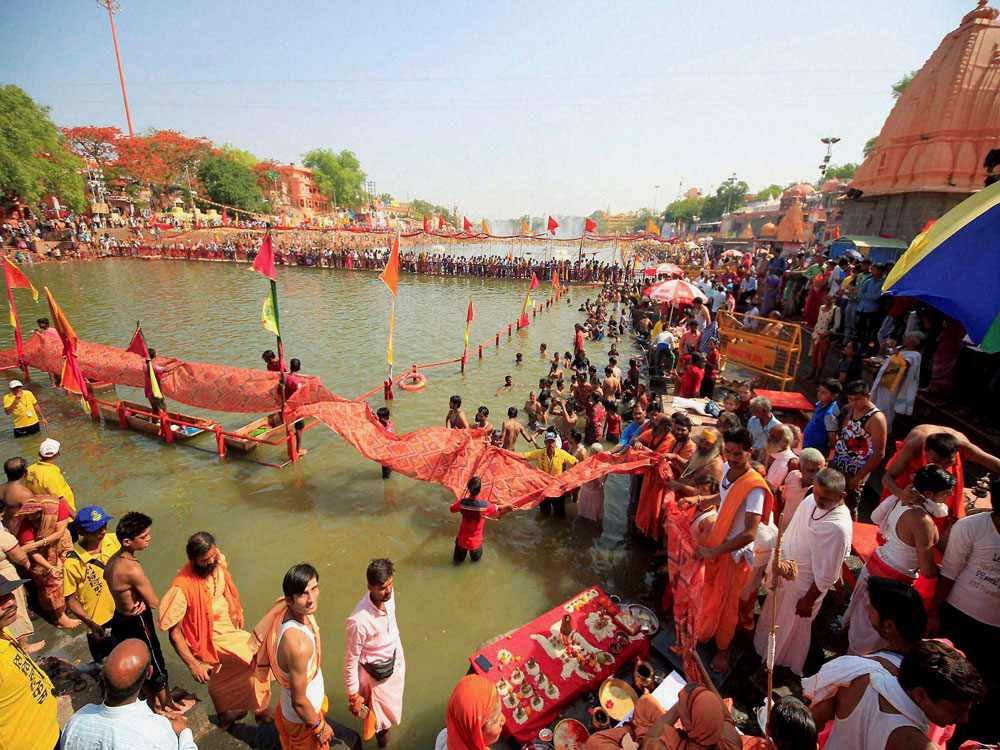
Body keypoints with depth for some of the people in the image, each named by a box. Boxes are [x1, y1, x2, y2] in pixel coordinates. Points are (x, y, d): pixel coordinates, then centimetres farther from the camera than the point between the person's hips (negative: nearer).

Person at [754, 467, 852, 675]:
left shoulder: (838, 528, -35)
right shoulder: (811, 501, -13)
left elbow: (827, 574, -25)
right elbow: (791, 532, 0)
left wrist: (809, 600, -14)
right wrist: (778, 559, -10)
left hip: (805, 583, -7)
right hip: (786, 571, 7)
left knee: (793, 625, 18)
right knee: (773, 613, 28)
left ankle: (786, 668, 46)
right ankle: (764, 649, 56)